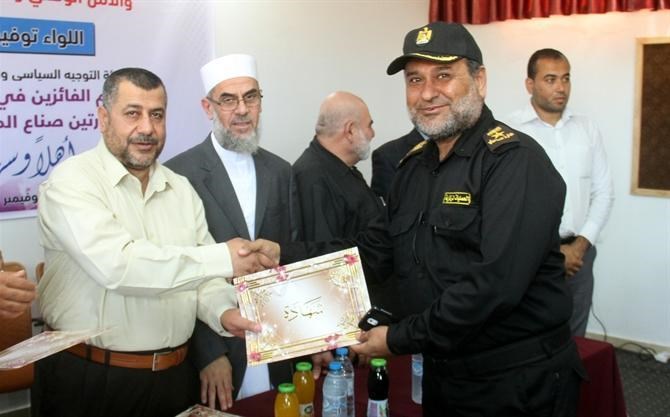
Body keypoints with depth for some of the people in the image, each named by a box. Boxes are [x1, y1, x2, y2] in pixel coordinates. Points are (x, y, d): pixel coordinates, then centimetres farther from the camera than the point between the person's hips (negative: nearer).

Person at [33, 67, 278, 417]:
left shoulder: (181, 189, 8)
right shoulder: (71, 181, -12)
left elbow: (202, 272, 7)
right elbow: (115, 264, -27)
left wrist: (222, 313, -15)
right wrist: (223, 258, -26)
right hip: (88, 379, -5)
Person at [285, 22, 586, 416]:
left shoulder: (516, 161, -18)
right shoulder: (414, 166, 7)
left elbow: (495, 283, -27)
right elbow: (376, 252, 7)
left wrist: (400, 339, -19)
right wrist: (282, 255, -5)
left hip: (520, 380, -7)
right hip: (443, 373, 7)